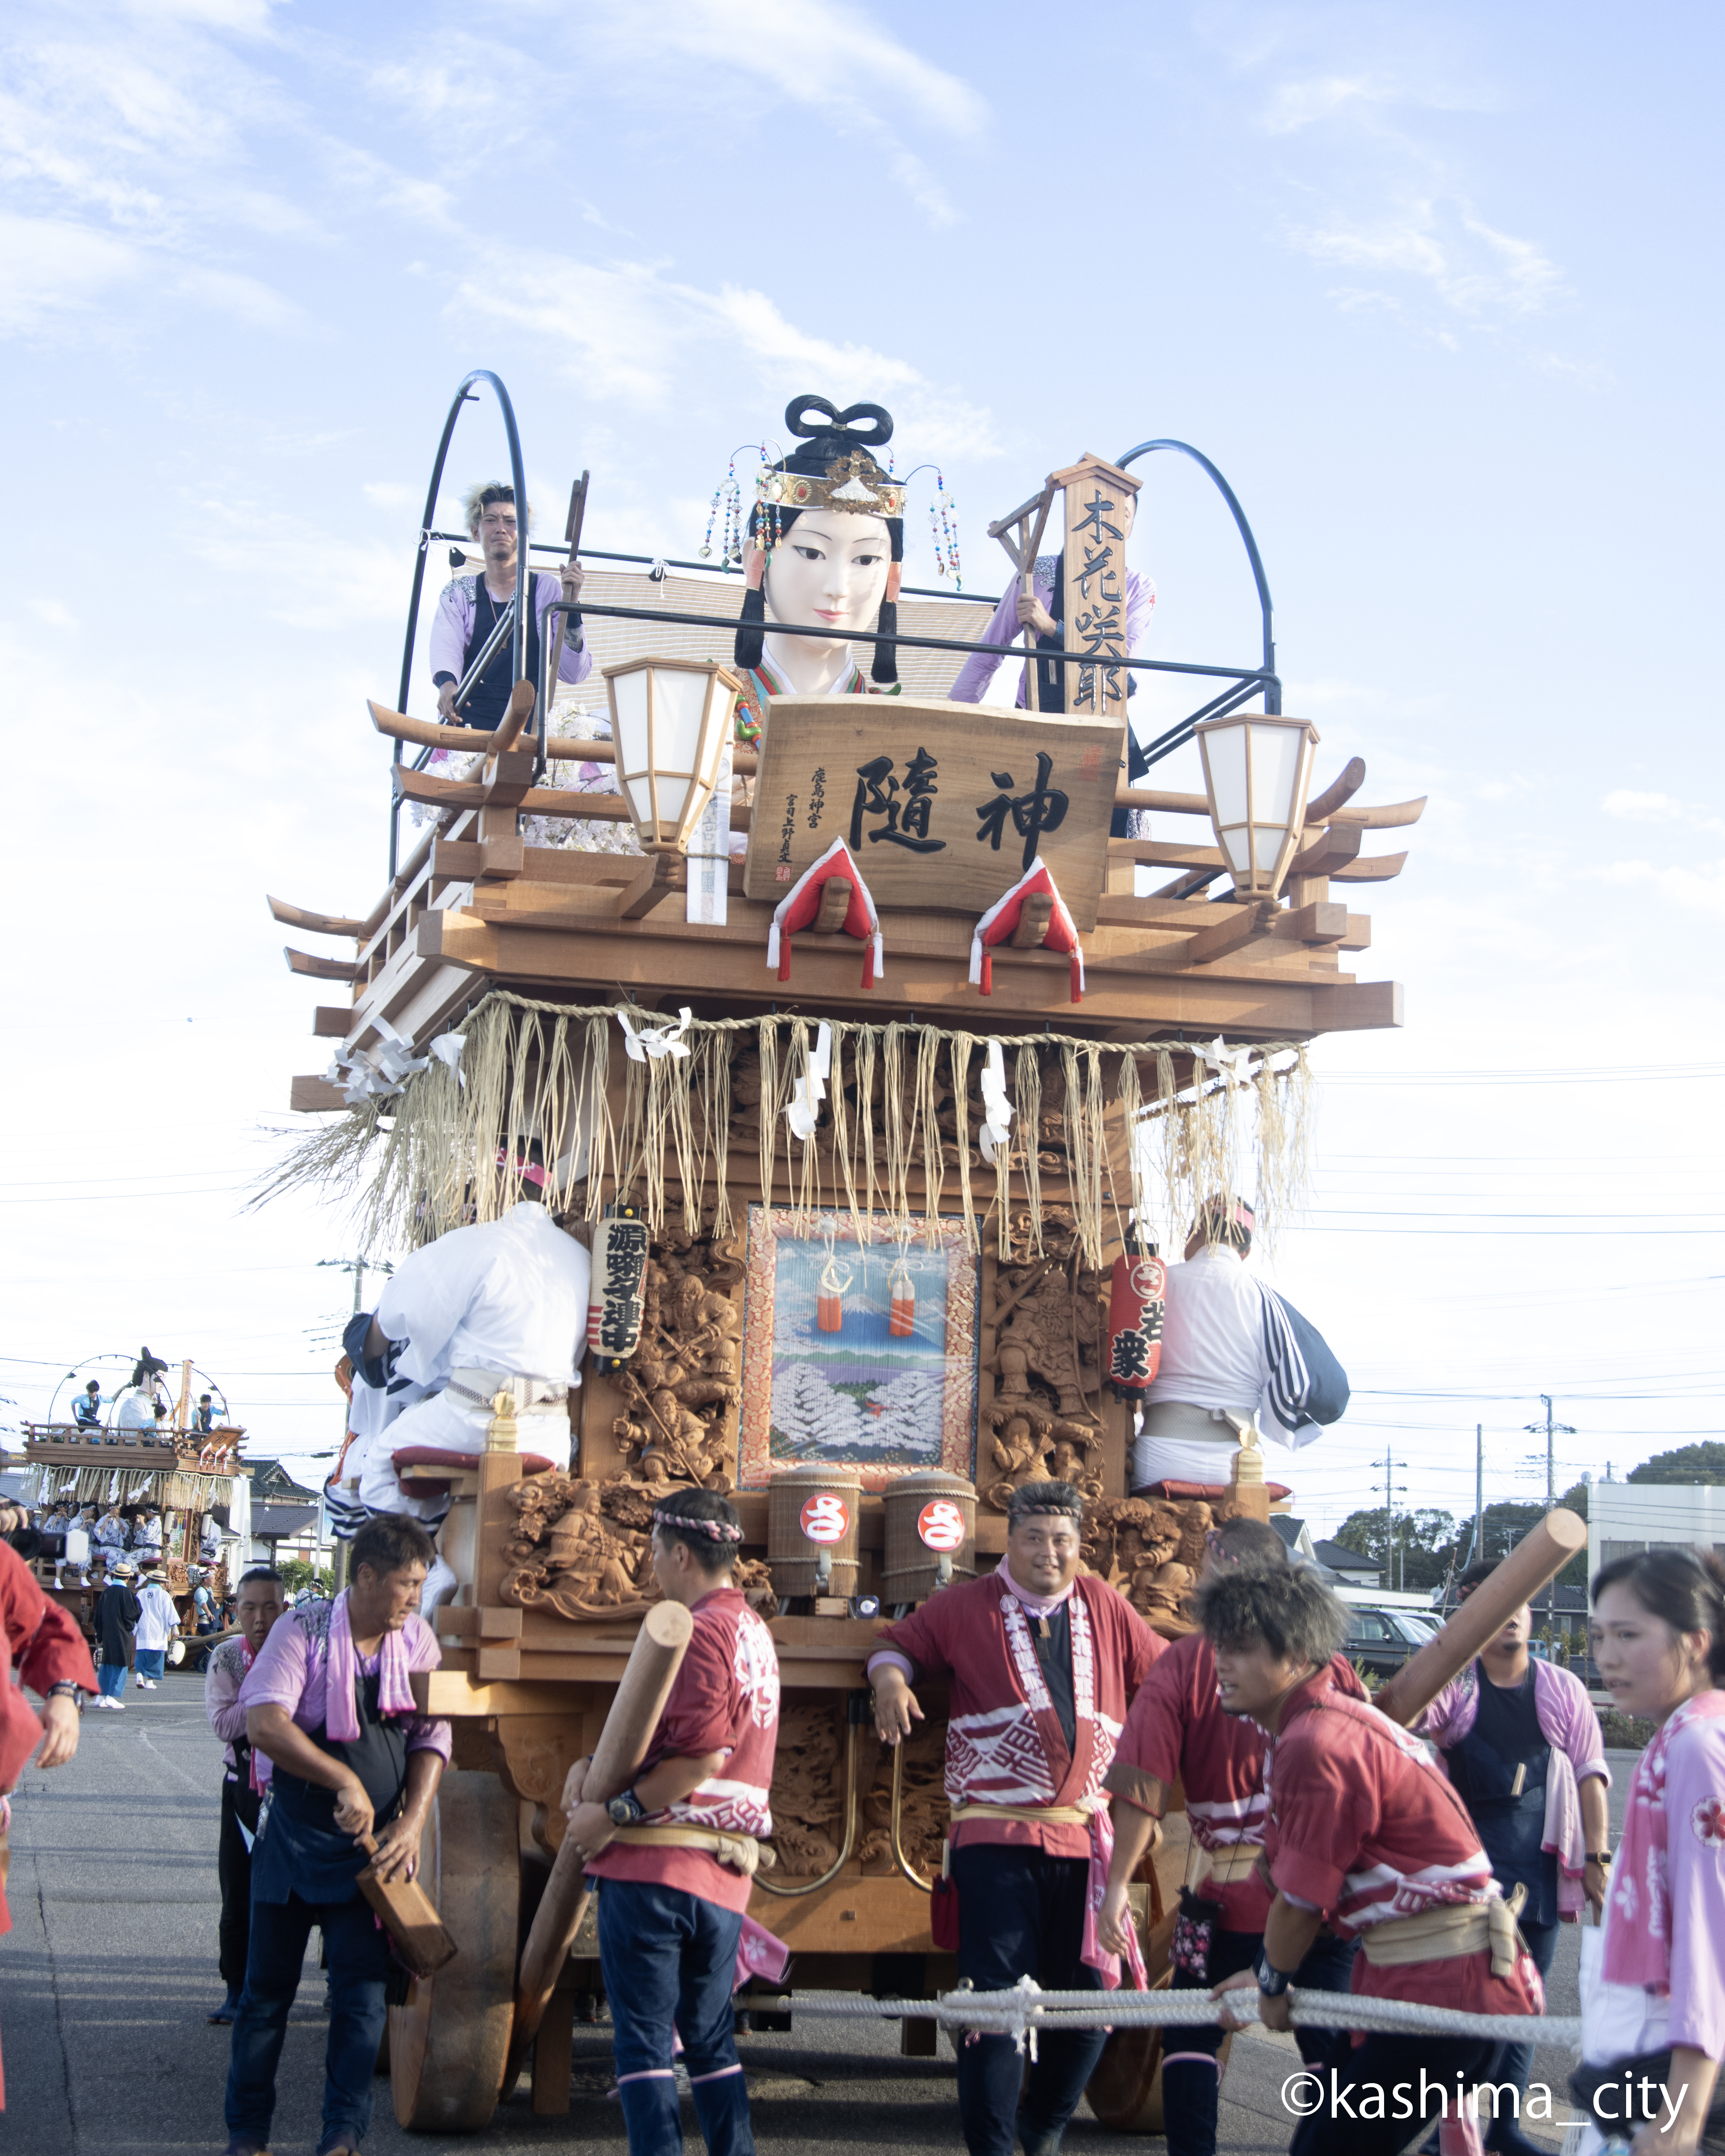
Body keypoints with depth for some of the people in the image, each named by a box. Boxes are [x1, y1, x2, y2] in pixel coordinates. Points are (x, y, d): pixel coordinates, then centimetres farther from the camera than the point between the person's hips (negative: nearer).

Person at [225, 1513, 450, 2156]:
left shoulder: (417, 1640, 1)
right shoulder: (304, 1630, -11)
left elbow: (432, 1740, 3)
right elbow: (264, 1723, -23)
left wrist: (412, 1823, -9)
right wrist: (344, 1782, -27)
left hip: (373, 1845, 2)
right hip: (293, 1835, -2)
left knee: (362, 1992, -2)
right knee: (267, 1988, 6)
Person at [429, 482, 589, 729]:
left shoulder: (547, 589, 11)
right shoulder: (458, 592, 15)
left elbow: (574, 673, 3)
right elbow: (446, 648, -5)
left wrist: (571, 603, -8)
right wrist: (447, 685, -27)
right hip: (471, 721, 0)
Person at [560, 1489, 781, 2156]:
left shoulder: (700, 1630, -13)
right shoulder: (751, 1629, 18)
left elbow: (700, 1757, -21)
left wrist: (615, 1813, -15)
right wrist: (594, 1765, 5)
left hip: (655, 1865, -9)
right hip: (725, 1872, 9)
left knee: (643, 2037, -3)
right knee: (711, 2039, 16)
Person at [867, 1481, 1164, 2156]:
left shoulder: (1105, 1608, 14)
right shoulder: (967, 1607, 7)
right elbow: (898, 1644, 14)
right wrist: (891, 1679, -7)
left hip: (1087, 1839, 3)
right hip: (997, 1839, -3)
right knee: (995, 1996, -6)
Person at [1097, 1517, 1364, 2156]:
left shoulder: (1185, 1662, -7)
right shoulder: (1328, 1664, 0)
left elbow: (1144, 1788, -10)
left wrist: (1117, 1883, -4)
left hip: (1228, 1893, -2)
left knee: (1192, 2037, 13)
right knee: (1334, 2047, 11)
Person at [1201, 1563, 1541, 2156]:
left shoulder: (1317, 1746, -21)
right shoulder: (1330, 1720, 12)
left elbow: (1301, 1902, -13)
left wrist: (1273, 1985, 5)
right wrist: (1267, 1975, 25)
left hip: (1440, 1984, -11)